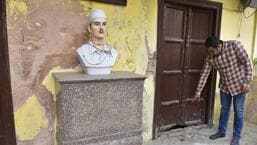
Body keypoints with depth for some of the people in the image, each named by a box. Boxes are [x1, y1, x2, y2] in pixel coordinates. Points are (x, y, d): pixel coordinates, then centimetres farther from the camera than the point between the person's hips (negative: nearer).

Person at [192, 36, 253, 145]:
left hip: (239, 84, -4)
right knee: (224, 109, 14)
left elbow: (247, 62, -17)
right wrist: (198, 92, -5)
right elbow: (204, 74, -7)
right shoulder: (210, 57, -11)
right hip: (224, 86, 4)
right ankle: (221, 131, 31)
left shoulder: (235, 45, -23)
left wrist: (247, 82, -20)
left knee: (238, 111, 5)